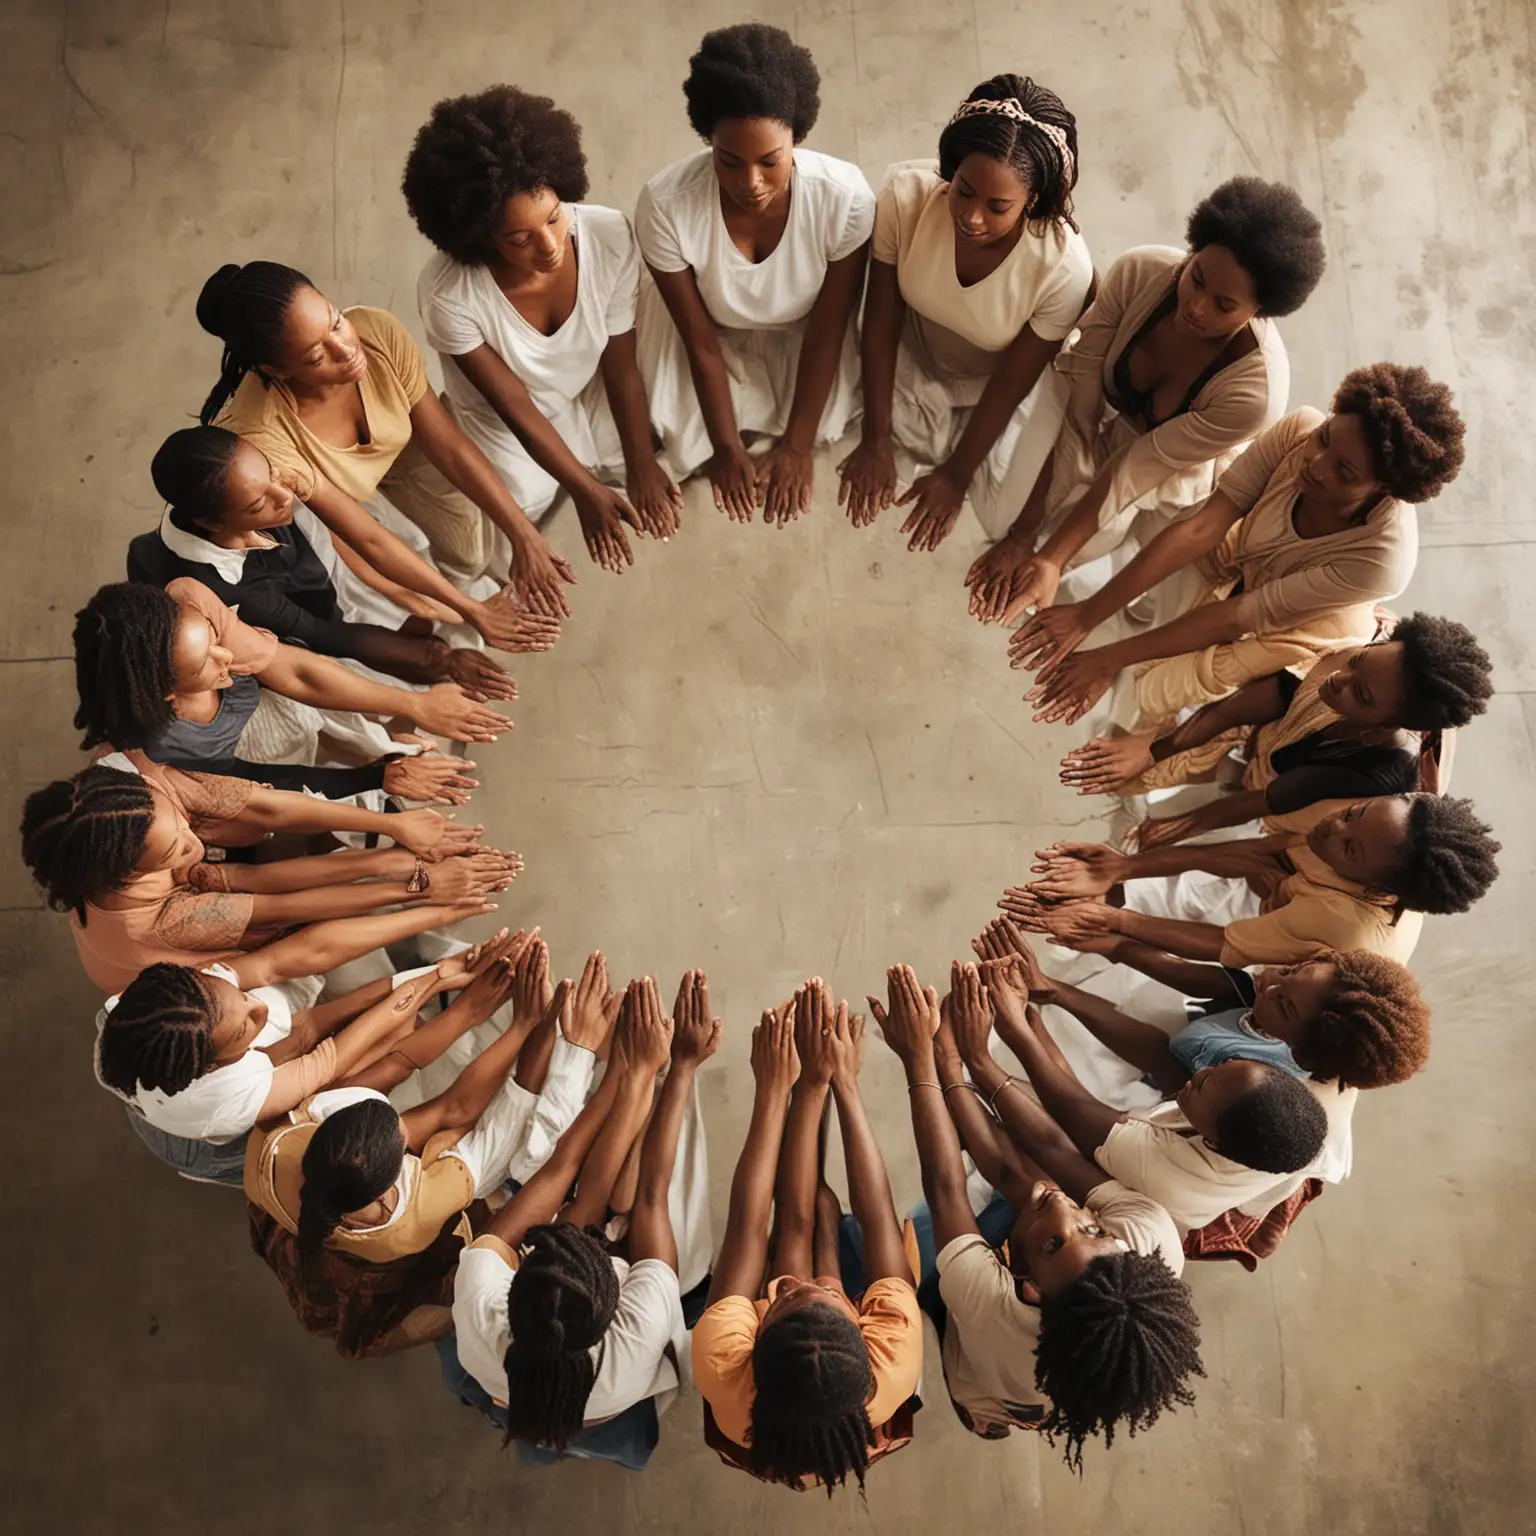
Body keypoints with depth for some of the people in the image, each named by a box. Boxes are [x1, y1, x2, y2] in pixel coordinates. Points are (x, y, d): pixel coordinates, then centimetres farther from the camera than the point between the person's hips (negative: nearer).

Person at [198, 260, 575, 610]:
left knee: (478, 551, -8)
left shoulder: (378, 331, -34)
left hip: (399, 449, 3)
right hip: (333, 492, -2)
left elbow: (450, 447, -24)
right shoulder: (264, 436, -42)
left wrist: (523, 535, -27)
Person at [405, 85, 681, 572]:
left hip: (587, 393, 3)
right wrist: (585, 491, -20)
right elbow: (515, 405, -23)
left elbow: (621, 364, -17)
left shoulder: (611, 237, -31)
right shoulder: (447, 294, -36)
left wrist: (641, 465, -13)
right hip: (502, 419, -2)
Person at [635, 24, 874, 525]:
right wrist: (725, 447, -14)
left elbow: (827, 332, -19)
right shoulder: (665, 204, -34)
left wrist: (798, 446, -15)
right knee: (686, 442, -12)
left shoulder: (846, 196, -33)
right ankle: (741, 426, 18)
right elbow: (701, 343, -21)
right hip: (716, 332, -1)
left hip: (801, 334, 1)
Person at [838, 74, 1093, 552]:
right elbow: (881, 322, -19)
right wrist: (876, 439, -14)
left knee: (1006, 520, -12)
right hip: (915, 356, 3)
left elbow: (1010, 383, -21)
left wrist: (956, 474, -12)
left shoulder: (1064, 267, -35)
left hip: (1004, 378, -3)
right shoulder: (907, 193, -30)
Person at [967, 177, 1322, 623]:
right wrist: (1024, 531, -33)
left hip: (1183, 477, -2)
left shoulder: (1255, 390, -36)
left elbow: (1134, 470, -29)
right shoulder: (1139, 272, -29)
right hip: (1108, 422, 2)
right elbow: (1078, 407, -29)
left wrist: (1052, 558, -32)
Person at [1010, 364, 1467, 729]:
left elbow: (1236, 619, -34)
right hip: (1237, 560, 4)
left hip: (1302, 621, -4)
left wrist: (1111, 659, -33)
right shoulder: (1301, 429, -32)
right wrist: (1086, 615, -38)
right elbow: (1201, 528, -32)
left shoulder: (1382, 558, -39)